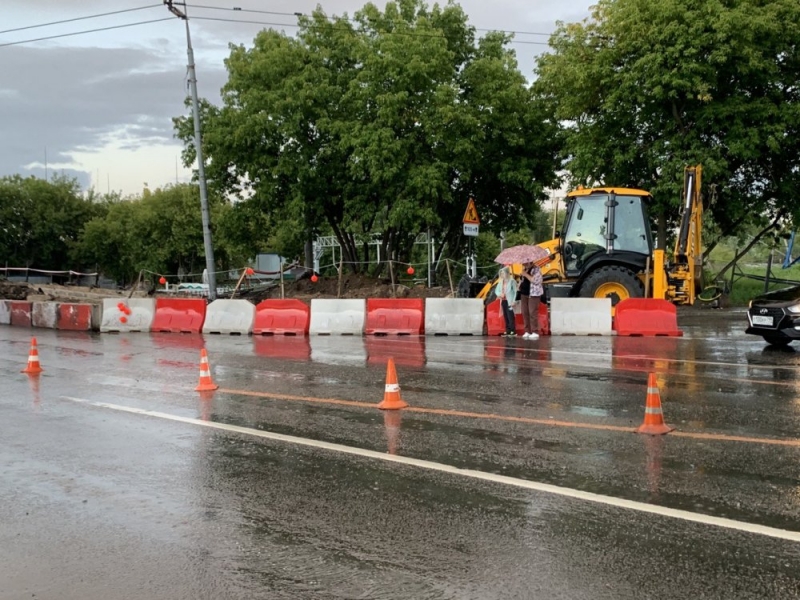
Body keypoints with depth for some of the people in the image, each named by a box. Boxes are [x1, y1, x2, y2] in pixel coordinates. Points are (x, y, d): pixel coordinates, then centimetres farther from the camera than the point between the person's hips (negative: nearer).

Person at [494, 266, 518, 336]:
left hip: (509, 301, -7)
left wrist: (513, 301, -14)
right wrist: (499, 294, -5)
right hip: (503, 301, 7)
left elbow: (515, 291, -9)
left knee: (510, 316, -9)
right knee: (505, 316, 8)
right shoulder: (501, 281, 12)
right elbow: (496, 290, 18)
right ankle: (508, 331, 13)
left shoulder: (512, 281, -8)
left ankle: (513, 331, -6)